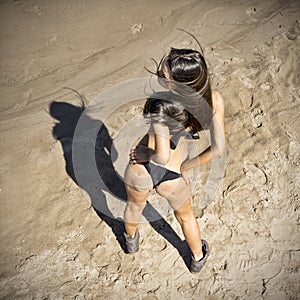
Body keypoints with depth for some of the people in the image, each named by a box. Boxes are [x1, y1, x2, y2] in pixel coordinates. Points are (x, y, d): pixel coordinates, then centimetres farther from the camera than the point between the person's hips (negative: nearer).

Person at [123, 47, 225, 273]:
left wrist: (146, 154, -13)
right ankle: (198, 258, 58)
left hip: (142, 170, -2)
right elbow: (218, 148, -22)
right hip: (174, 178, 2)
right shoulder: (215, 100, -21)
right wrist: (186, 166, -9)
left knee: (135, 205, 34)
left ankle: (131, 240, 65)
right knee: (185, 215, 34)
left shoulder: (161, 105, -31)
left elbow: (162, 155, -35)